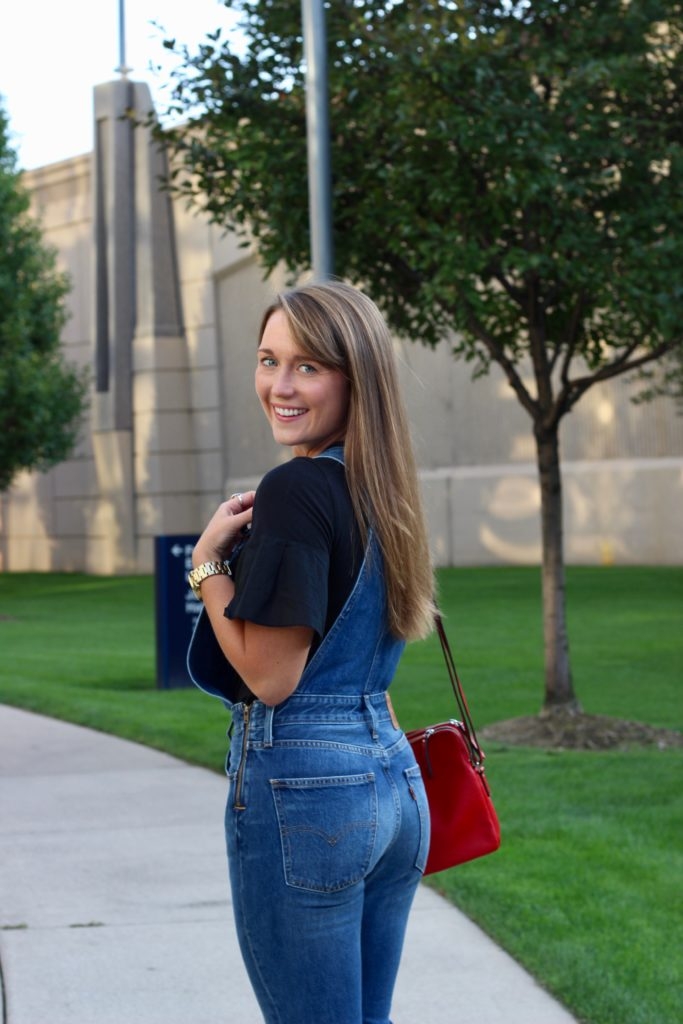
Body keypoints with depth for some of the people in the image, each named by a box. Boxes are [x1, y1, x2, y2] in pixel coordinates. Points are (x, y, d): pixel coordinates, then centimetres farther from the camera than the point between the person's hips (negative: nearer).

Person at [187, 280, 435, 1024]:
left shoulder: (295, 491, -15)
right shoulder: (380, 491, 11)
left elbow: (271, 675, -16)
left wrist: (207, 562, -8)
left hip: (301, 783, -9)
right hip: (392, 775, 9)